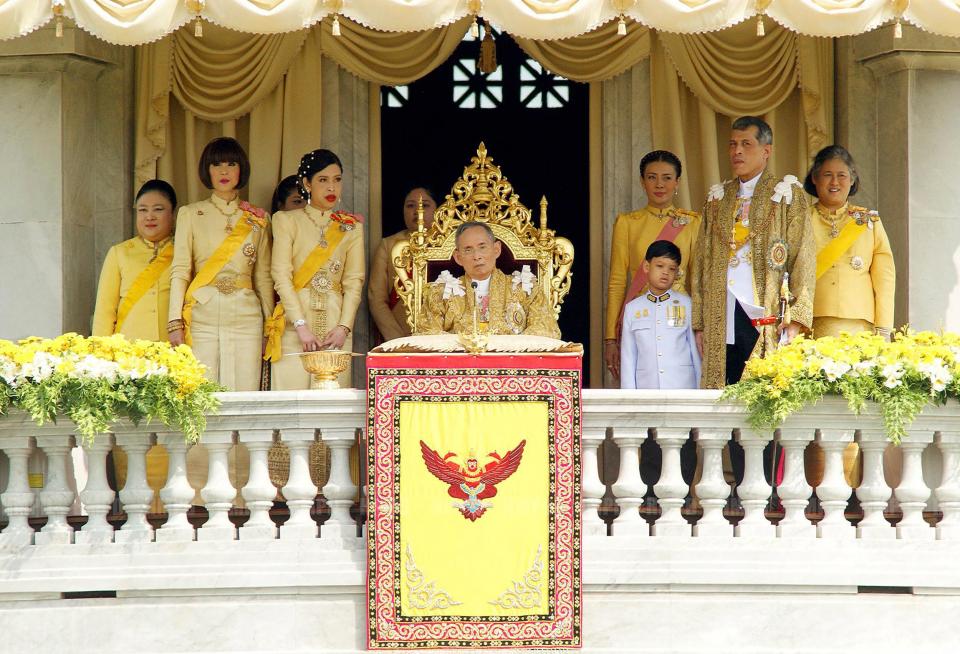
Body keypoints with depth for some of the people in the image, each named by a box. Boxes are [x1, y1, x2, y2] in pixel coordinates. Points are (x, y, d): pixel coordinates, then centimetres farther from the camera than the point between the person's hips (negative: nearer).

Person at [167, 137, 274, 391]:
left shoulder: (258, 219, 14)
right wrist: (175, 323, -6)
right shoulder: (190, 214, 10)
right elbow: (179, 271, 4)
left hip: (245, 317, 1)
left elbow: (263, 276, 15)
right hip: (202, 316, -1)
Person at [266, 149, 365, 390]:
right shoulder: (287, 221, 6)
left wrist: (344, 327, -8)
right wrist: (301, 325, -14)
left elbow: (354, 281, 7)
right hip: (296, 324, -2)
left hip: (335, 326, 2)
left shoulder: (351, 227, 14)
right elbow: (282, 277, -3)